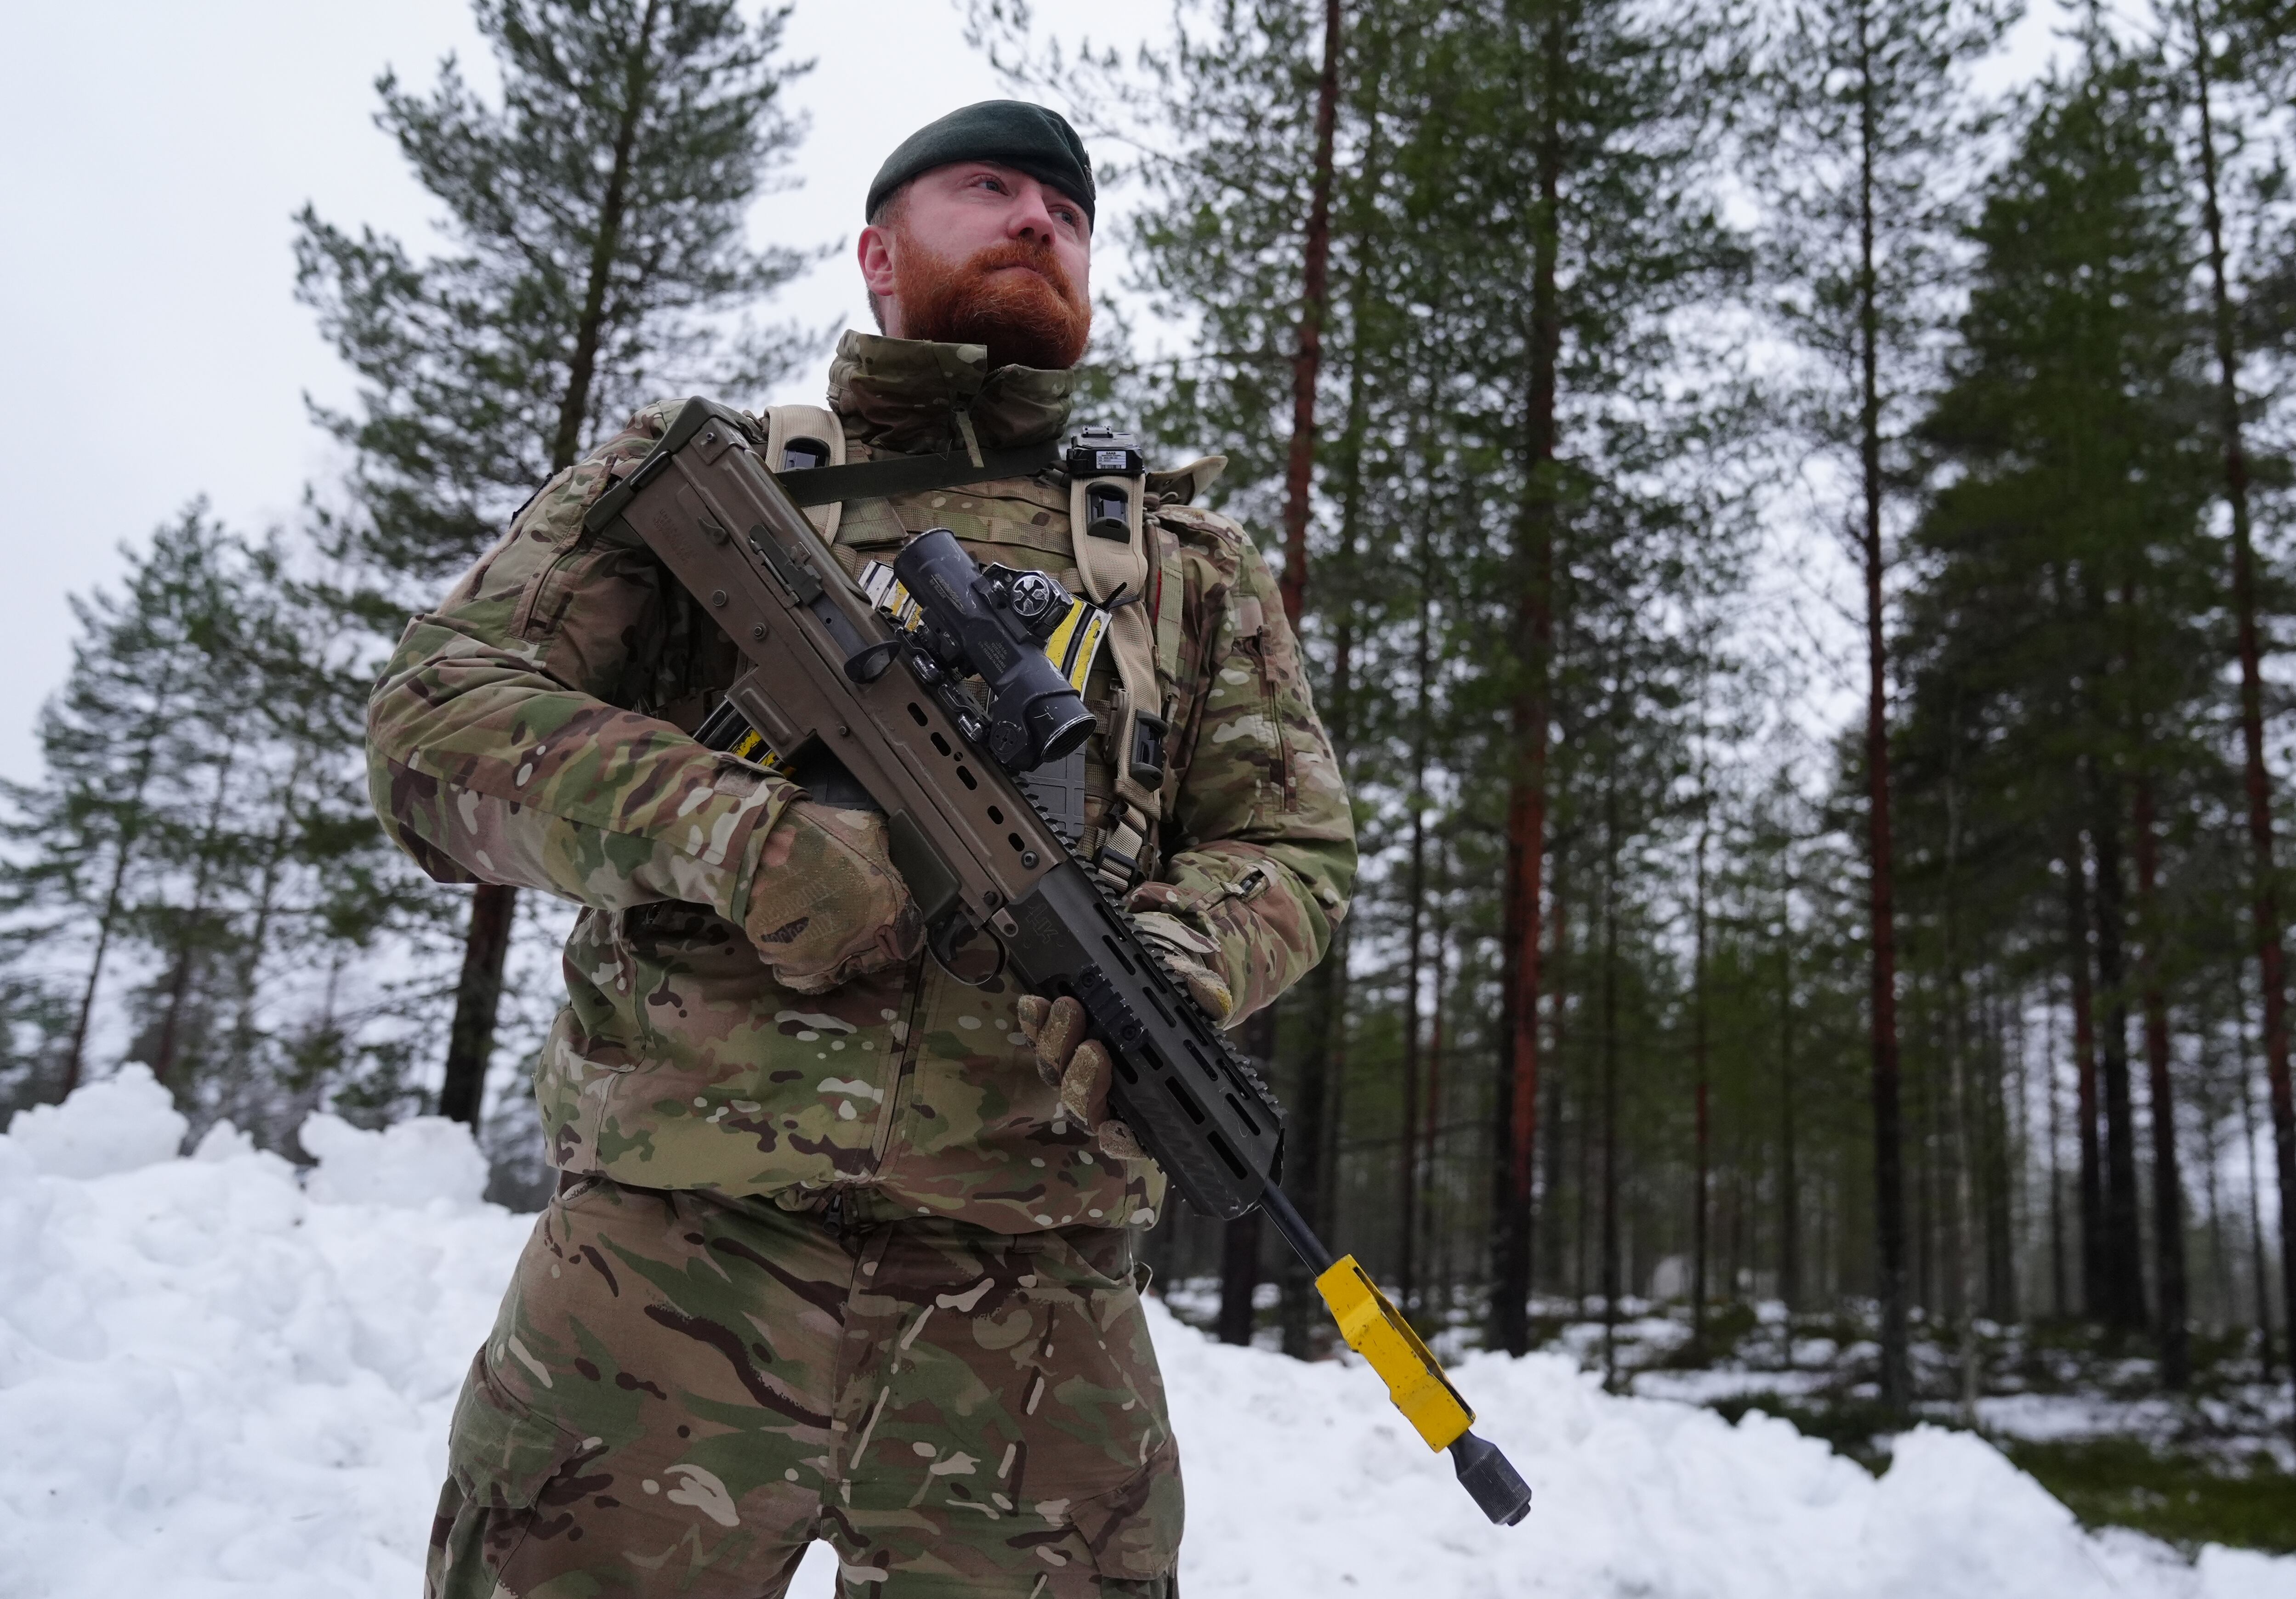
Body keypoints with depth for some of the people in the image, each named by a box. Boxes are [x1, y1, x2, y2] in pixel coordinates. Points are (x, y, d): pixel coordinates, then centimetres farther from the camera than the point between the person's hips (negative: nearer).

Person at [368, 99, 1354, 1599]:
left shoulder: (1193, 559, 17)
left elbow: (1299, 846, 14)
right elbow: (436, 715, 3)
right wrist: (729, 831, -16)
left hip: (1037, 1292, 2)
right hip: (672, 1247, -1)